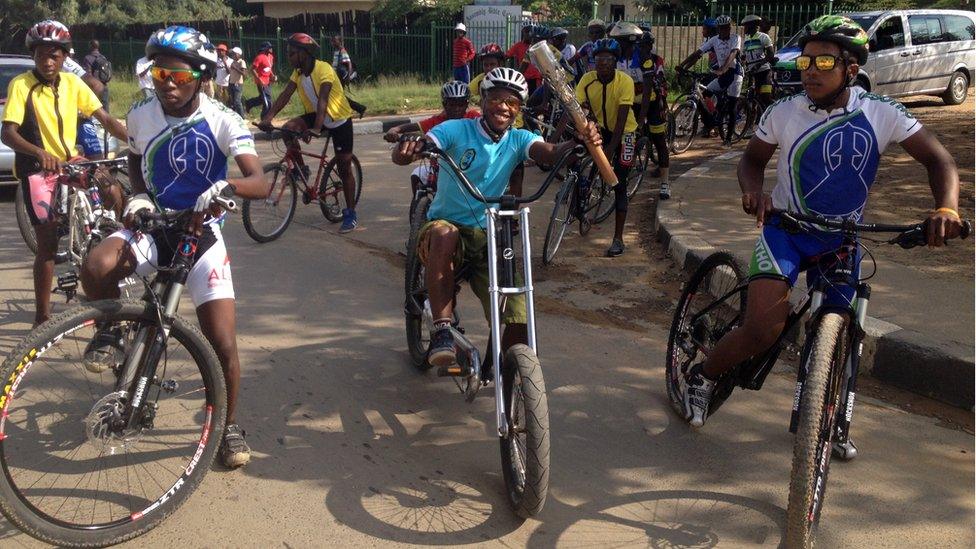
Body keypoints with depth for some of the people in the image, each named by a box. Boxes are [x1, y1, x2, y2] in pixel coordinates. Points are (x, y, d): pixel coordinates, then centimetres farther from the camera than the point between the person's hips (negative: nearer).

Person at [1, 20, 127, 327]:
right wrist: (40, 152, -38)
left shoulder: (72, 83, 1)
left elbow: (105, 119, -3)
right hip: (37, 169, -5)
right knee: (48, 241, -8)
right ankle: (42, 317, 1)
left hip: (69, 163, 5)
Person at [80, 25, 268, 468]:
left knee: (223, 346, -8)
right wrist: (139, 196, -1)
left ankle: (229, 427, 17)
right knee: (95, 267, -32)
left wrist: (226, 187, -45)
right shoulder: (140, 116, -3)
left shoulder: (222, 121, -13)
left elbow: (260, 183, -24)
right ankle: (109, 331, 1)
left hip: (201, 233, -2)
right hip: (152, 227, 2)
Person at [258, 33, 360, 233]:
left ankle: (351, 215, 7)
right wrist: (268, 117, -26)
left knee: (344, 168, -2)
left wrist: (316, 128, -48)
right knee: (288, 128, -21)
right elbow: (285, 95, -12)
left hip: (339, 120, -6)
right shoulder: (298, 72, -4)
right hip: (316, 115, 6)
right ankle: (301, 168, -1)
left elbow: (322, 100, -36)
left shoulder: (323, 69, -25)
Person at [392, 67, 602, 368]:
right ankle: (442, 332, -36)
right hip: (447, 225, -3)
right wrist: (409, 149, -47)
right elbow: (402, 156, -22)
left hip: (488, 236, 3)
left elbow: (552, 153, -19)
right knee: (444, 235, -41)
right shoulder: (456, 130, -8)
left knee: (519, 321, -12)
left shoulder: (518, 140, 2)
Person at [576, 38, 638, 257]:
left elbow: (622, 118, -28)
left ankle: (618, 238, -4)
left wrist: (611, 148, -36)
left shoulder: (625, 81, -25)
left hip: (623, 132, -4)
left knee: (619, 184, -8)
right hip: (600, 128, 4)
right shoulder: (587, 80, -17)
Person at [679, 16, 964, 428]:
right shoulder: (783, 113, -11)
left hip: (840, 240, 2)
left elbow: (939, 160, -9)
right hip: (784, 229, -2)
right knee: (762, 331, -20)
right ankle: (701, 377, 6)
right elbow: (752, 159, 5)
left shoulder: (881, 113, -11)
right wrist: (754, 192, -17)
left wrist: (946, 209, -28)